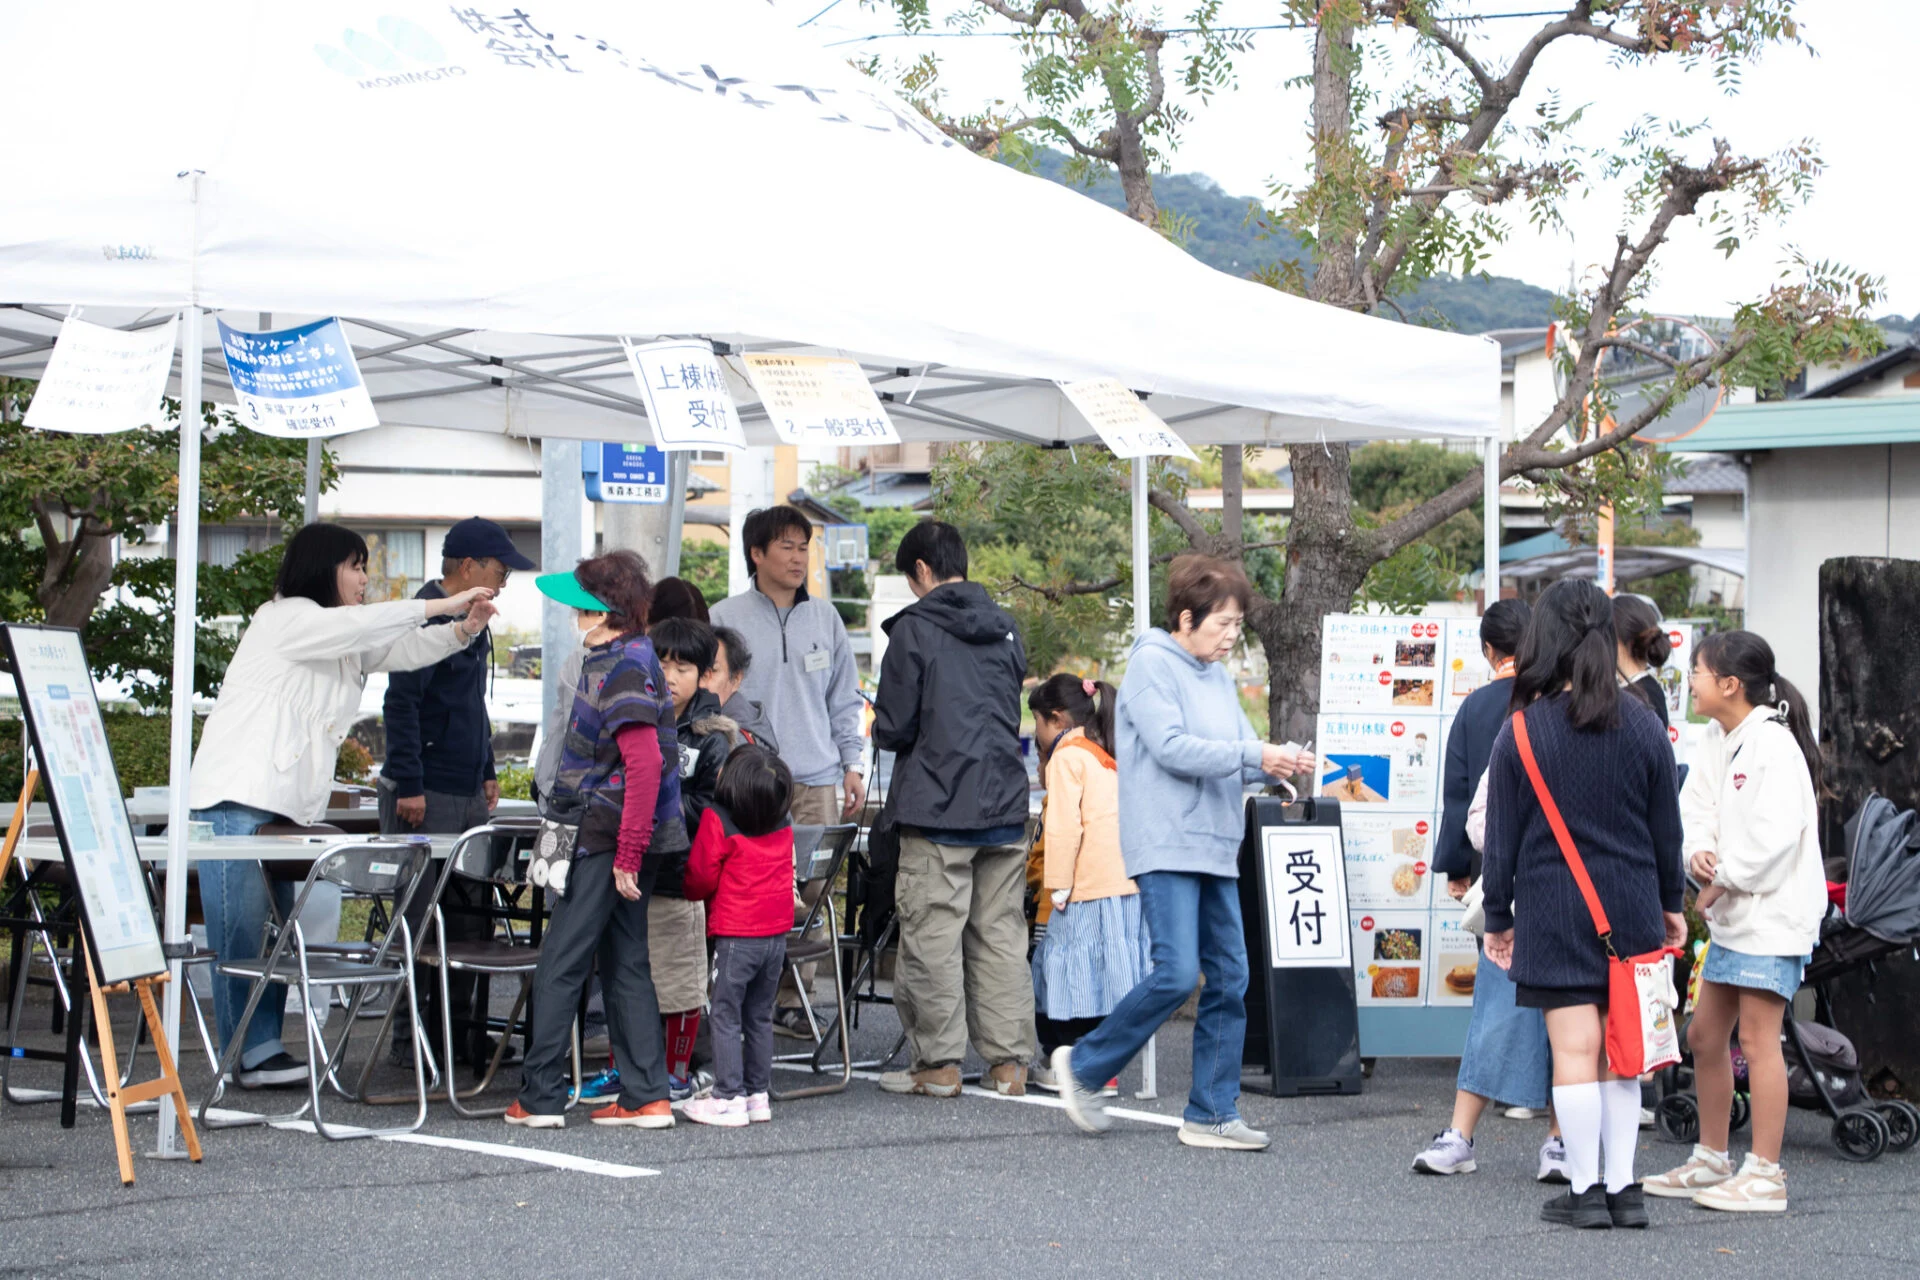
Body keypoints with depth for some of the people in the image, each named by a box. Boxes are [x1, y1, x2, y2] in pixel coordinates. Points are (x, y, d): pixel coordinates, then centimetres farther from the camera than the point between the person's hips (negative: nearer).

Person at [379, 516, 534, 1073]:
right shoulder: (426, 618, -14)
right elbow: (402, 703, -19)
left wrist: (486, 771, 23)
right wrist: (408, 785, -21)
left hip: (468, 796, 9)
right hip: (424, 797, -9)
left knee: (471, 913, 10)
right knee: (422, 918, -5)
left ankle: (465, 1033, 16)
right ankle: (409, 1039, 1)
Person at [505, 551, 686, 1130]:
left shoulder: (624, 668, -18)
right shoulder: (613, 659, 14)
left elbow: (645, 763, -25)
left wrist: (628, 853, -25)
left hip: (610, 838, -10)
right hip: (620, 839, 10)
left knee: (559, 965, -3)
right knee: (625, 963, 12)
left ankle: (540, 1098, 1)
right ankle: (646, 1097, 12)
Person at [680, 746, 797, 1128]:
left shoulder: (717, 820, -12)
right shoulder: (784, 825, 5)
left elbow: (701, 878, -7)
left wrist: (688, 891, 13)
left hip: (736, 935, -6)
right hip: (777, 932, 6)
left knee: (726, 1015, 1)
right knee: (760, 1016, 15)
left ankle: (729, 1099, -1)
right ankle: (758, 1093, 18)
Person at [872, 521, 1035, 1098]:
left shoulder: (914, 629, -7)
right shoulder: (1005, 629, 11)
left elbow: (892, 728, -7)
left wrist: (882, 730, 14)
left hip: (938, 810, -6)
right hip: (1005, 806, 6)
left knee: (933, 937, -1)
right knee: (1002, 935, 7)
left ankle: (939, 1064, 0)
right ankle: (1010, 1062, 7)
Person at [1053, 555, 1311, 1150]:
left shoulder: (1218, 677, 18)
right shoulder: (1151, 664, -6)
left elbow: (1240, 758, 16)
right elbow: (1170, 748, -17)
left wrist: (1280, 762, -5)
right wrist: (1254, 755, -19)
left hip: (1215, 849, 8)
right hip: (1166, 845, -8)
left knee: (1230, 978, 3)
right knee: (1177, 973, -15)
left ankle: (1212, 1114, 8)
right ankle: (1083, 1066, 3)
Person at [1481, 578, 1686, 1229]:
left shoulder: (1522, 731, -7)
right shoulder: (1643, 725, 1)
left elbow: (1502, 836, -3)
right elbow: (1666, 826, 7)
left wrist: (1497, 919, 7)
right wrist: (1671, 902, 20)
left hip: (1555, 912, -3)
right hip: (1631, 908, 3)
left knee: (1575, 1049, -1)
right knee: (1620, 1052, 10)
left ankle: (1585, 1190, 2)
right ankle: (1623, 1188, 11)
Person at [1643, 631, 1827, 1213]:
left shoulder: (1772, 745, -16)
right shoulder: (1717, 741, 11)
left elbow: (1774, 835, -22)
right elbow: (1695, 808, 10)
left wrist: (1724, 879, -13)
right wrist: (1699, 854, -11)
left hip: (1773, 913, -10)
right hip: (1732, 914, 10)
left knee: (1758, 1038, -9)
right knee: (1706, 1035, 14)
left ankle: (1765, 1175, -5)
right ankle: (1710, 1161, 26)